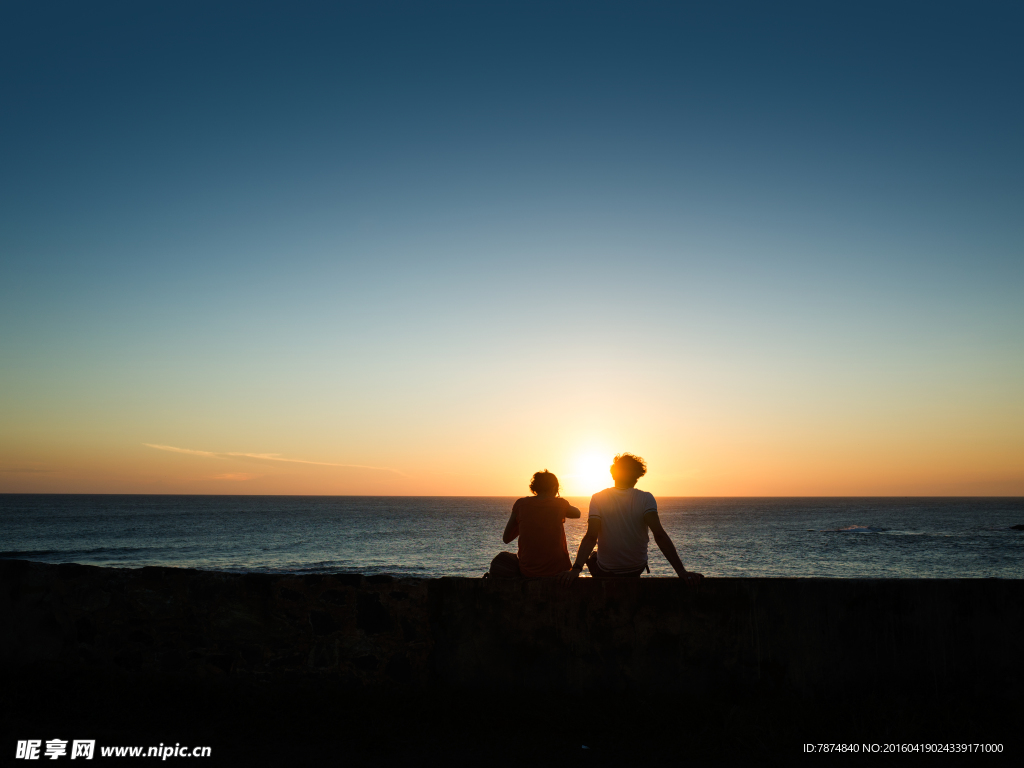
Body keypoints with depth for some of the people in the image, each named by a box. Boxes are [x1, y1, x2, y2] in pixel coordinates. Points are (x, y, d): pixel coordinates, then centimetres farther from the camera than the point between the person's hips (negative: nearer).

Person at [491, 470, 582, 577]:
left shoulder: (521, 504, -3)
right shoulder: (560, 504, -4)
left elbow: (506, 539, 5)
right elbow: (577, 513, 21)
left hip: (528, 572, -1)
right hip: (558, 571, 1)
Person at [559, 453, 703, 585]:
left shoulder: (598, 498, -14)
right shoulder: (646, 499, -14)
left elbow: (591, 537, -26)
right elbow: (659, 535, -26)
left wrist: (576, 568, -32)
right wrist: (681, 571, -30)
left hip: (605, 572, -1)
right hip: (637, 569, 1)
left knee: (591, 557, 35)